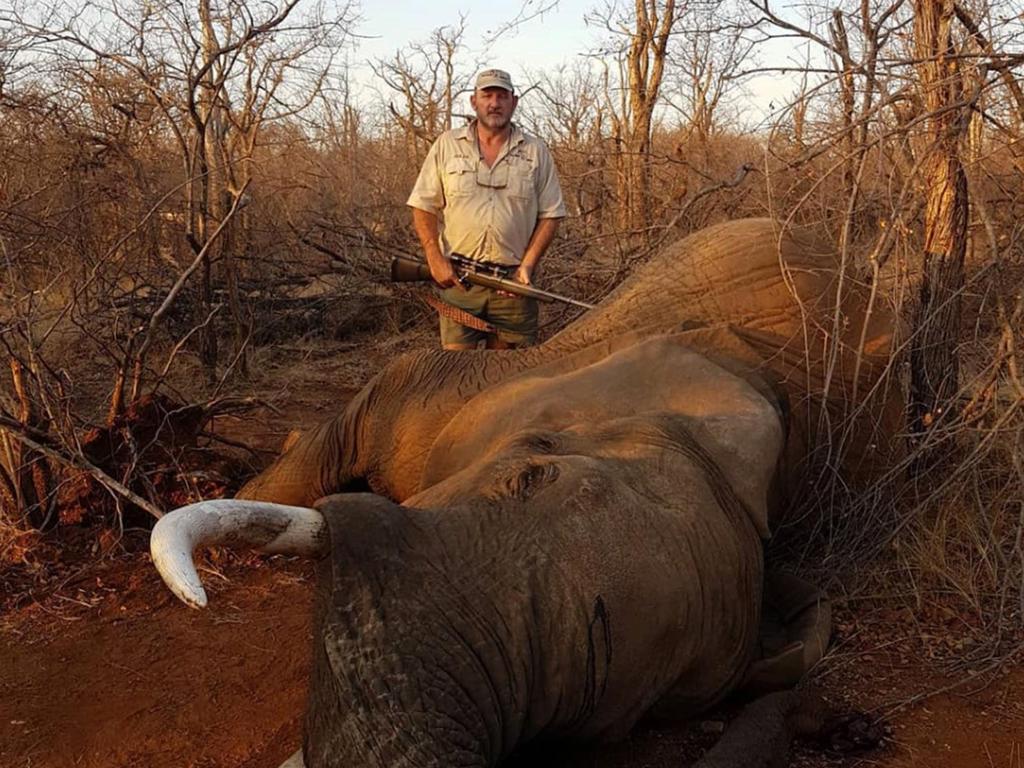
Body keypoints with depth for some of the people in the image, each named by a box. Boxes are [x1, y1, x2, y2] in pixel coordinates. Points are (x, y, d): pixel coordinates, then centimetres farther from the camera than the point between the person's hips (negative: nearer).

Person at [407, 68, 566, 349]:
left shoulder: (536, 152, 7)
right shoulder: (446, 145, 6)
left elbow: (550, 215, 6)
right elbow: (424, 207, 6)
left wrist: (527, 265, -6)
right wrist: (436, 260, -6)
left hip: (512, 282, 1)